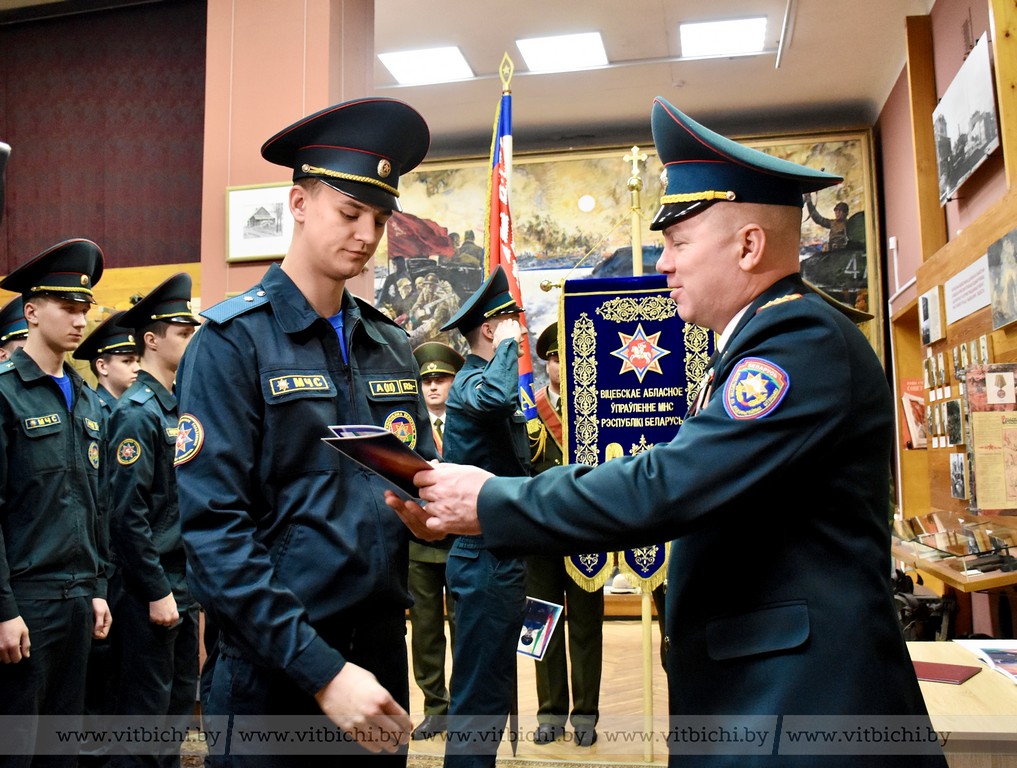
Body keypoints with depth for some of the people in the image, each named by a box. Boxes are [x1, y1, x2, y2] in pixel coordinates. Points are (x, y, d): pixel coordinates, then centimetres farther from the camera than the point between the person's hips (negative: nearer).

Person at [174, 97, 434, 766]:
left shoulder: (392, 346, 6)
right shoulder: (233, 340, -11)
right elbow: (213, 529, -17)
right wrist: (321, 669, -20)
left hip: (383, 649, 6)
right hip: (278, 668, -6)